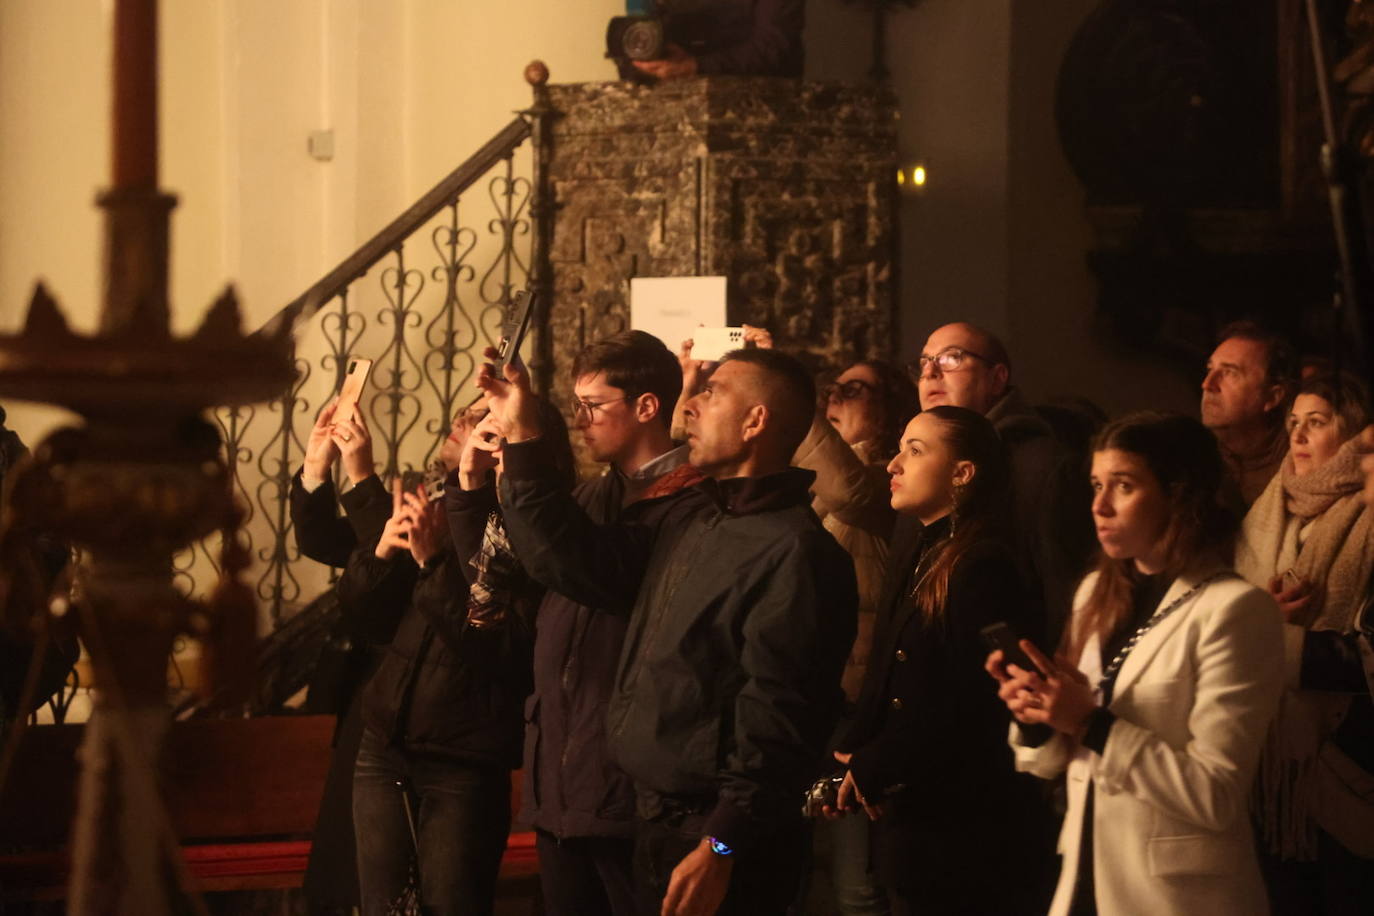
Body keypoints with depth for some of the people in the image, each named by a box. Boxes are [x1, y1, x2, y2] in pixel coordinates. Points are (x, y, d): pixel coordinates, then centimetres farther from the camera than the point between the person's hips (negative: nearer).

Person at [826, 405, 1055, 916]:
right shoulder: (910, 563, 15)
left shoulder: (984, 568, -14)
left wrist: (871, 768, -10)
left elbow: (971, 710, -19)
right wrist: (848, 758, -4)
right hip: (905, 824, 9)